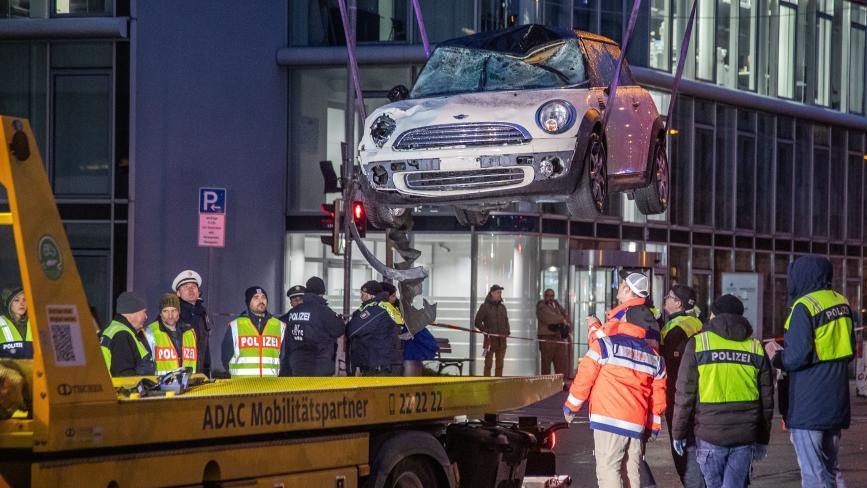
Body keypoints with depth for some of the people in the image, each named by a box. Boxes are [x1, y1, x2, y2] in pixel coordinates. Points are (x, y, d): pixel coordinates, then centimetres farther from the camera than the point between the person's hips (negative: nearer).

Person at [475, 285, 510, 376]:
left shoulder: (502, 307, 14)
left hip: (501, 341, 5)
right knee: (488, 364, -3)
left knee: (500, 365, 6)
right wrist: (486, 331, -12)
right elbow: (477, 322, -3)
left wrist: (507, 331, 5)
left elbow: (506, 321, 23)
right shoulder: (485, 307, -3)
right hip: (490, 340, -5)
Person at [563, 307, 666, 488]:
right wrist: (654, 426, 26)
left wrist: (570, 407, 11)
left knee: (608, 469, -7)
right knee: (632, 471, 11)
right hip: (637, 425, 5)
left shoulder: (605, 345, -3)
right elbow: (658, 396, 15)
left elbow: (584, 379, -1)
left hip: (609, 419, -5)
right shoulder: (655, 358, 13)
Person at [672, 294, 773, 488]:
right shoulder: (756, 348, 8)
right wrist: (762, 440, 19)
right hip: (745, 436, 2)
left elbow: (685, 394, -2)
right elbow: (766, 399, 11)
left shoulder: (698, 344, -1)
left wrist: (678, 432, 6)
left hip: (710, 435, -2)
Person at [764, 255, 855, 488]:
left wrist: (776, 356, -1)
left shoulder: (805, 307, -15)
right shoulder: (842, 303, 9)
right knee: (831, 469, 16)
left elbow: (797, 357, -20)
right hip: (836, 404, 8)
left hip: (808, 406, -8)